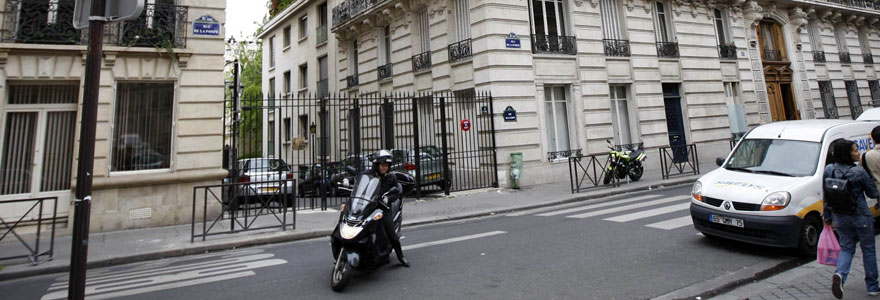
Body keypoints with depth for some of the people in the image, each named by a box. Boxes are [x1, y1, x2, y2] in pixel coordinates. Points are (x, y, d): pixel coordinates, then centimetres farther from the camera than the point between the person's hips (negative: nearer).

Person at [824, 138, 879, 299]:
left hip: (840, 218, 3)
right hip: (861, 217, -3)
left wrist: (828, 217, 11)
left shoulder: (829, 170, -6)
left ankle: (840, 274, -10)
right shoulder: (859, 172, -18)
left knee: (846, 247, 15)